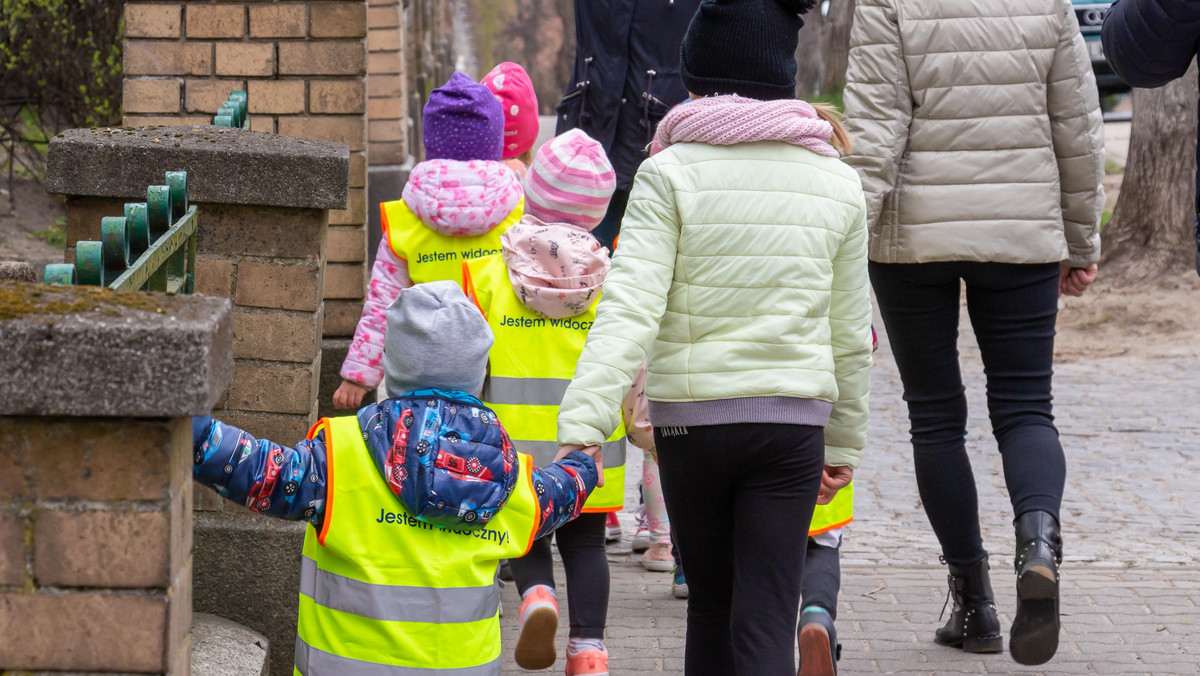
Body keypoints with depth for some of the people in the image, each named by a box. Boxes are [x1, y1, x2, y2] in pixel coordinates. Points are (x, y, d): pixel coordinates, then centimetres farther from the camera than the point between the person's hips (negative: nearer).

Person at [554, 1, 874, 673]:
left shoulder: (671, 173, -6)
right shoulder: (837, 182, 5)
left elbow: (631, 307, -17)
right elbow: (852, 336, 11)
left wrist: (584, 423, -22)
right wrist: (845, 443, 22)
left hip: (690, 416, -1)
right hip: (793, 421, 1)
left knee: (711, 602, 18)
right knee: (765, 620, -2)